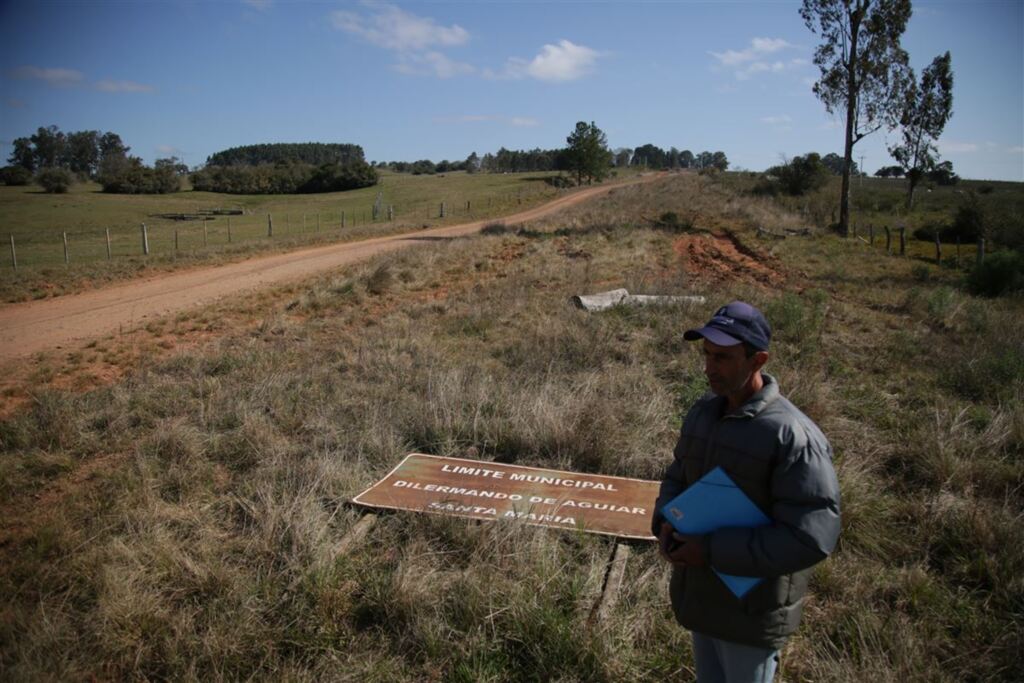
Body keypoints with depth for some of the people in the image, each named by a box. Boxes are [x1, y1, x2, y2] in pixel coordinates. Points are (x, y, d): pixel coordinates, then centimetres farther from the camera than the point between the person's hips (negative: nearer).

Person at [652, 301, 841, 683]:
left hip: (750, 611, -6)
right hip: (700, 596, 7)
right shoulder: (703, 412, -2)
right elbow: (677, 476, 12)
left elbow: (811, 537, -29)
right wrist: (666, 521, -9)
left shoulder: (793, 436, -27)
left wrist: (713, 551, -27)